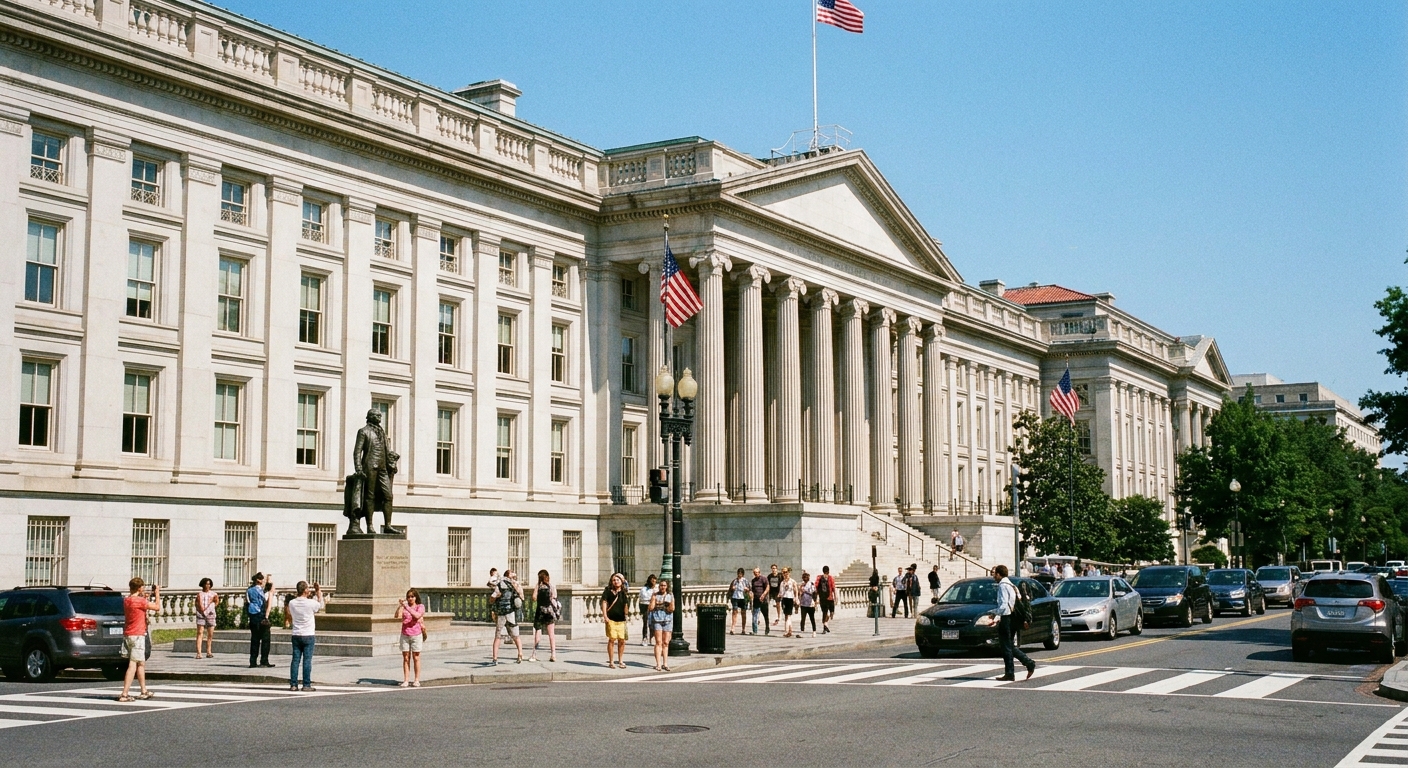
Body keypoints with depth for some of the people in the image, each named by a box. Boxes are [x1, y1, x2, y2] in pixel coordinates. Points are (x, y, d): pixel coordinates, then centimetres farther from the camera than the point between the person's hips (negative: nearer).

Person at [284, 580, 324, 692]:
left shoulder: (292, 603, -2)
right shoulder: (310, 603, -14)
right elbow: (321, 605, 5)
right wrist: (319, 592, 17)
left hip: (295, 635, 4)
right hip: (308, 635, -4)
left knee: (295, 659, 6)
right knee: (307, 660, 0)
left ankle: (293, 684, 6)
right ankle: (306, 685, 0)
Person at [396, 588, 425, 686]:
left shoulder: (420, 606, 0)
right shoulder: (404, 607, 7)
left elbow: (417, 615, -20)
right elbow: (397, 615, -9)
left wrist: (407, 607, -24)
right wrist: (400, 605, -20)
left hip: (416, 635, -2)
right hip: (405, 635, 2)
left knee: (416, 658, 3)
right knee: (406, 658, 1)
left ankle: (416, 680, 7)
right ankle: (406, 680, 2)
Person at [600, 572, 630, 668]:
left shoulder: (623, 592, 12)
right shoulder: (608, 591, 0)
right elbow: (604, 603, -4)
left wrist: (625, 617, 17)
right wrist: (605, 616, -12)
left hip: (621, 620, 4)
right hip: (611, 619, -4)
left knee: (622, 640, 4)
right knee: (612, 639, -5)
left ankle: (620, 660, 18)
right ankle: (611, 661, 4)